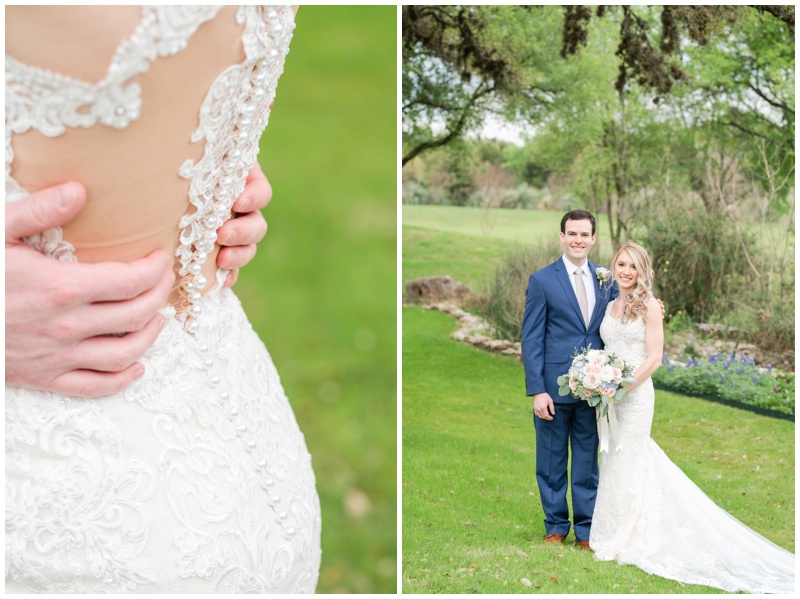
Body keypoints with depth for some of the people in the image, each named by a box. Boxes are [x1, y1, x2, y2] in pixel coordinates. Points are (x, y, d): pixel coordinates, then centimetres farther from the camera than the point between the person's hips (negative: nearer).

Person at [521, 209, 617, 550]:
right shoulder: (542, 280, -3)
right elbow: (531, 339, -6)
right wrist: (537, 390, -12)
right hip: (555, 388, -3)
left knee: (588, 461, 11)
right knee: (552, 462, 7)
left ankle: (586, 530, 21)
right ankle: (556, 526, 22)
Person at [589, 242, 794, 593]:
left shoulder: (648, 306, -7)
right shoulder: (609, 307, 12)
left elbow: (654, 359, -12)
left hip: (636, 393, -7)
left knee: (628, 463, -2)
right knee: (612, 462, 11)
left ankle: (628, 541, 9)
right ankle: (614, 534, 21)